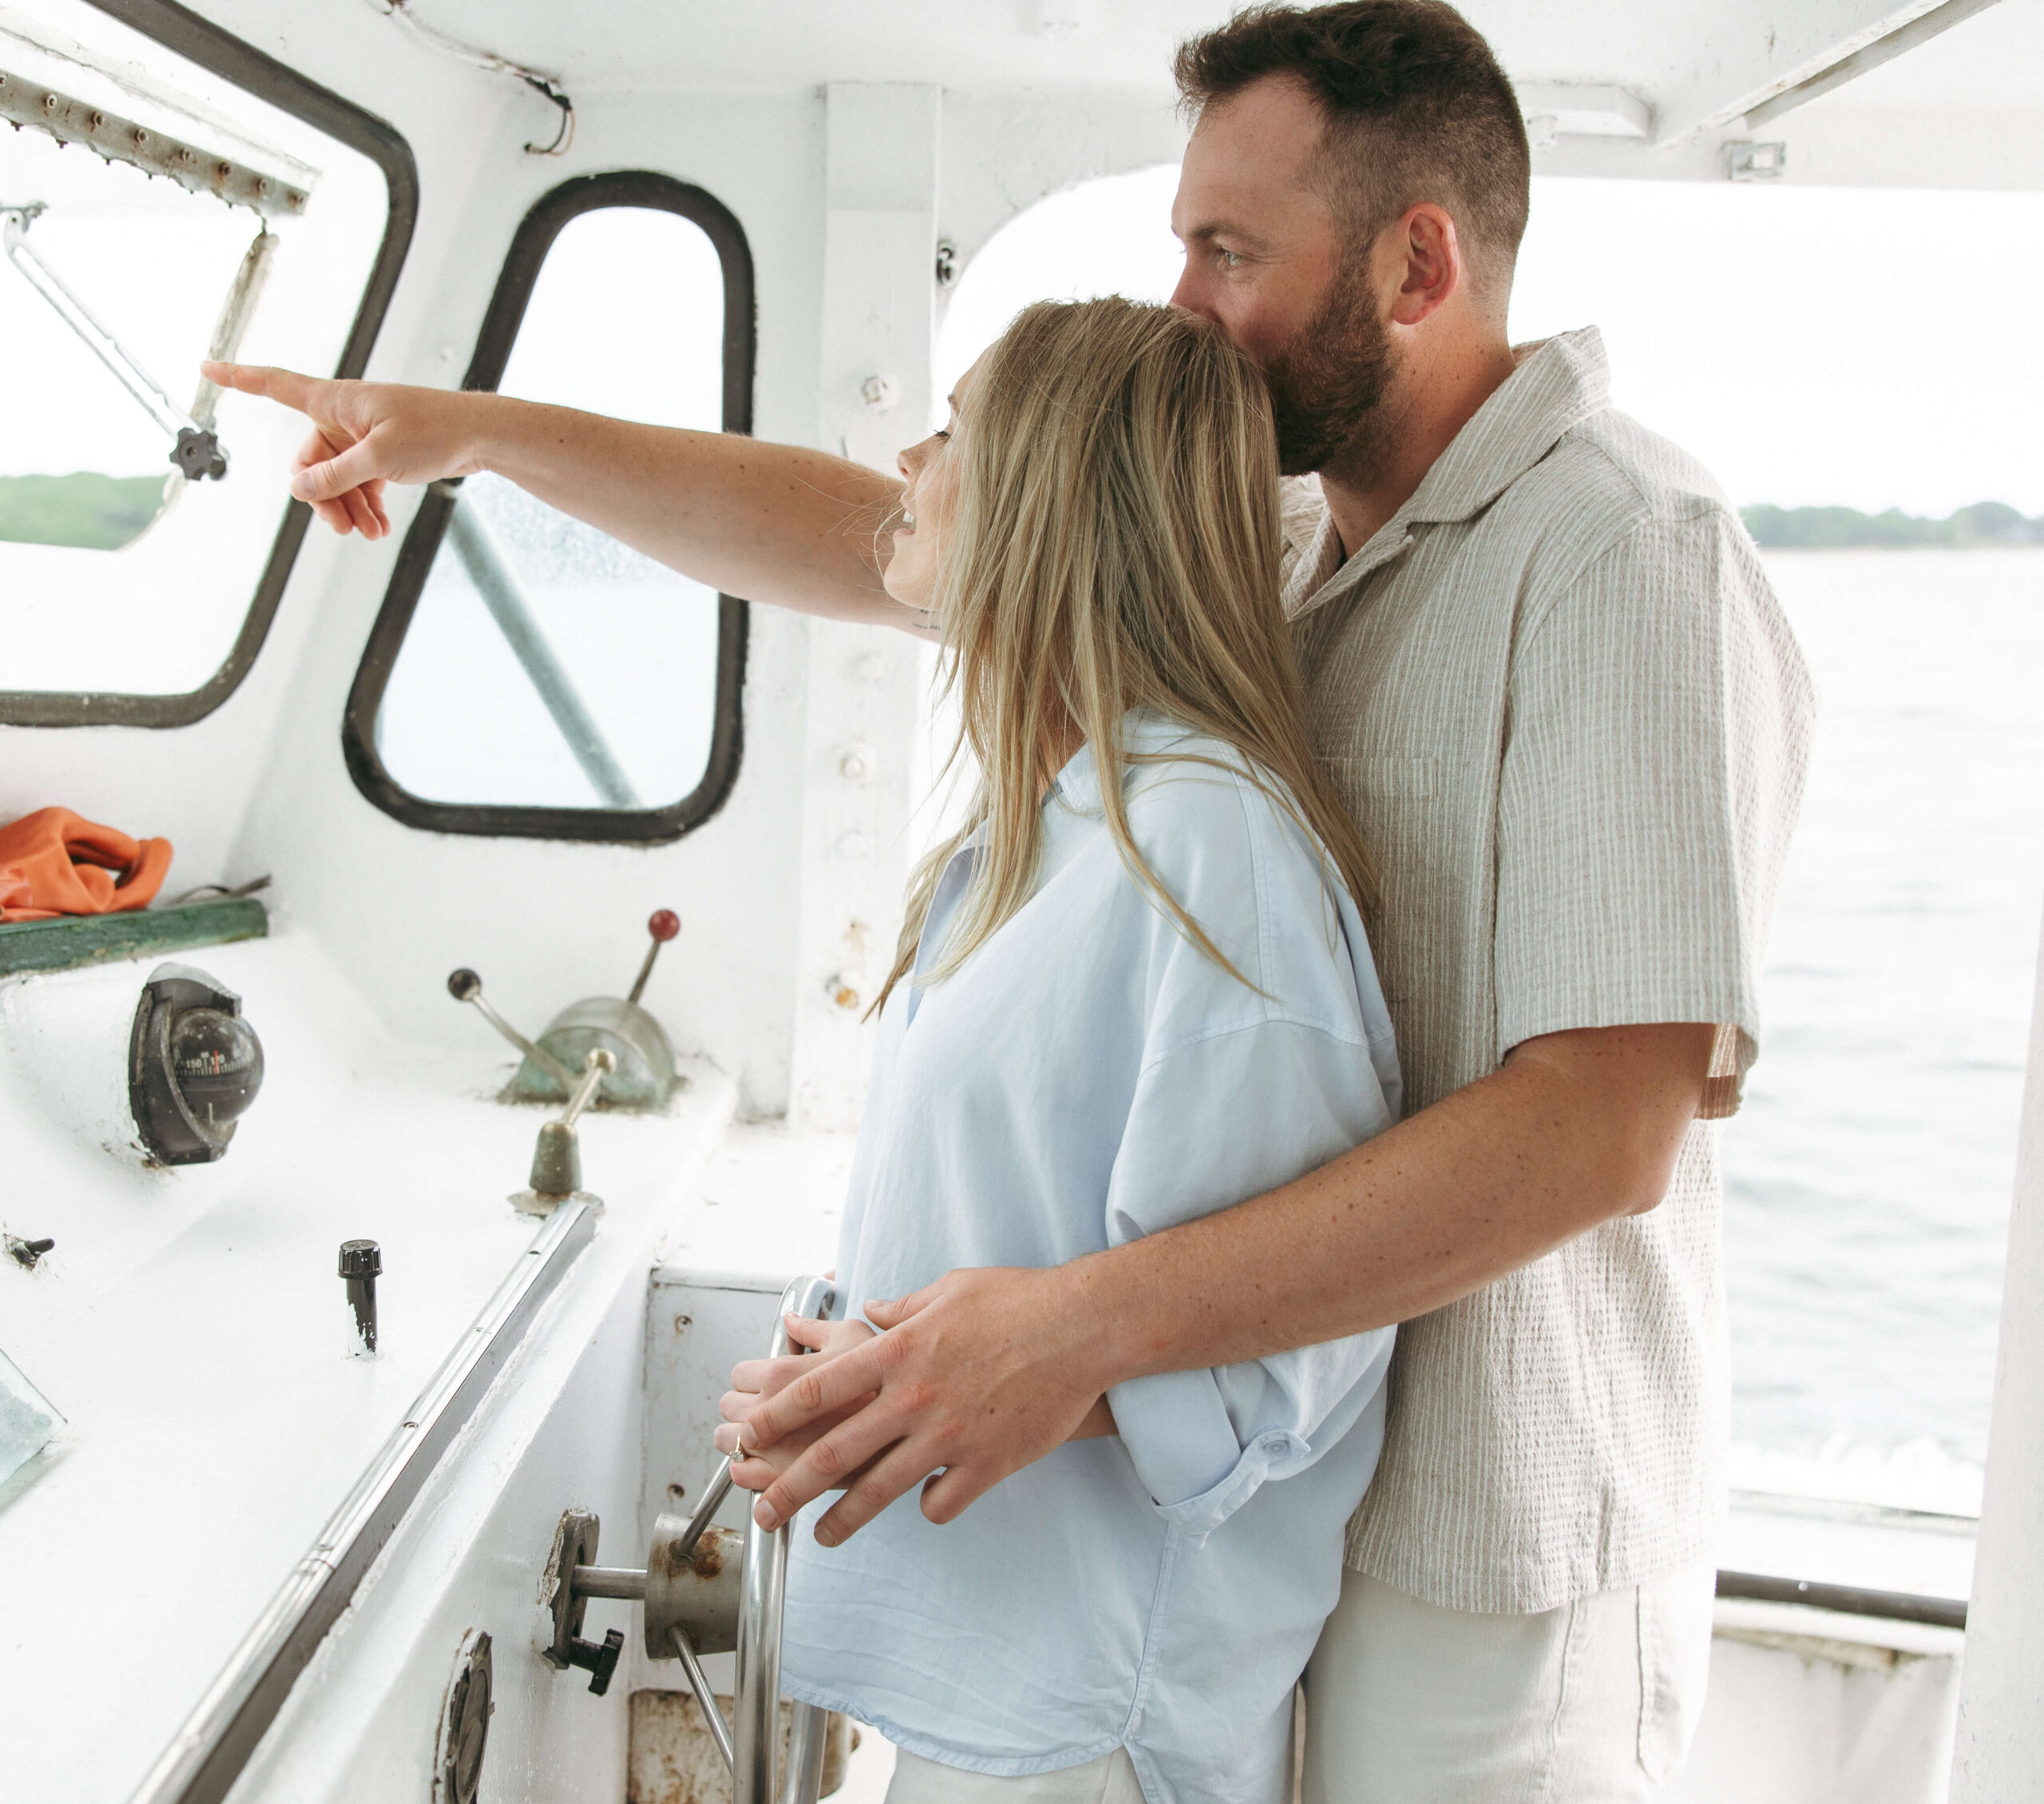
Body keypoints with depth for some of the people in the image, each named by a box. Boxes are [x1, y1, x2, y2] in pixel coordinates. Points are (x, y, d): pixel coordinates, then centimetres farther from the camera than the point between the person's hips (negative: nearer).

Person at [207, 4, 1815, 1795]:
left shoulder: (1629, 557, -18)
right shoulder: (1290, 550, 7)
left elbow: (1599, 1128, -27)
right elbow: (878, 543, 11)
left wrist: (1086, 1324, -30)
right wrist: (476, 427, 10)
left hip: (1488, 1547, -7)